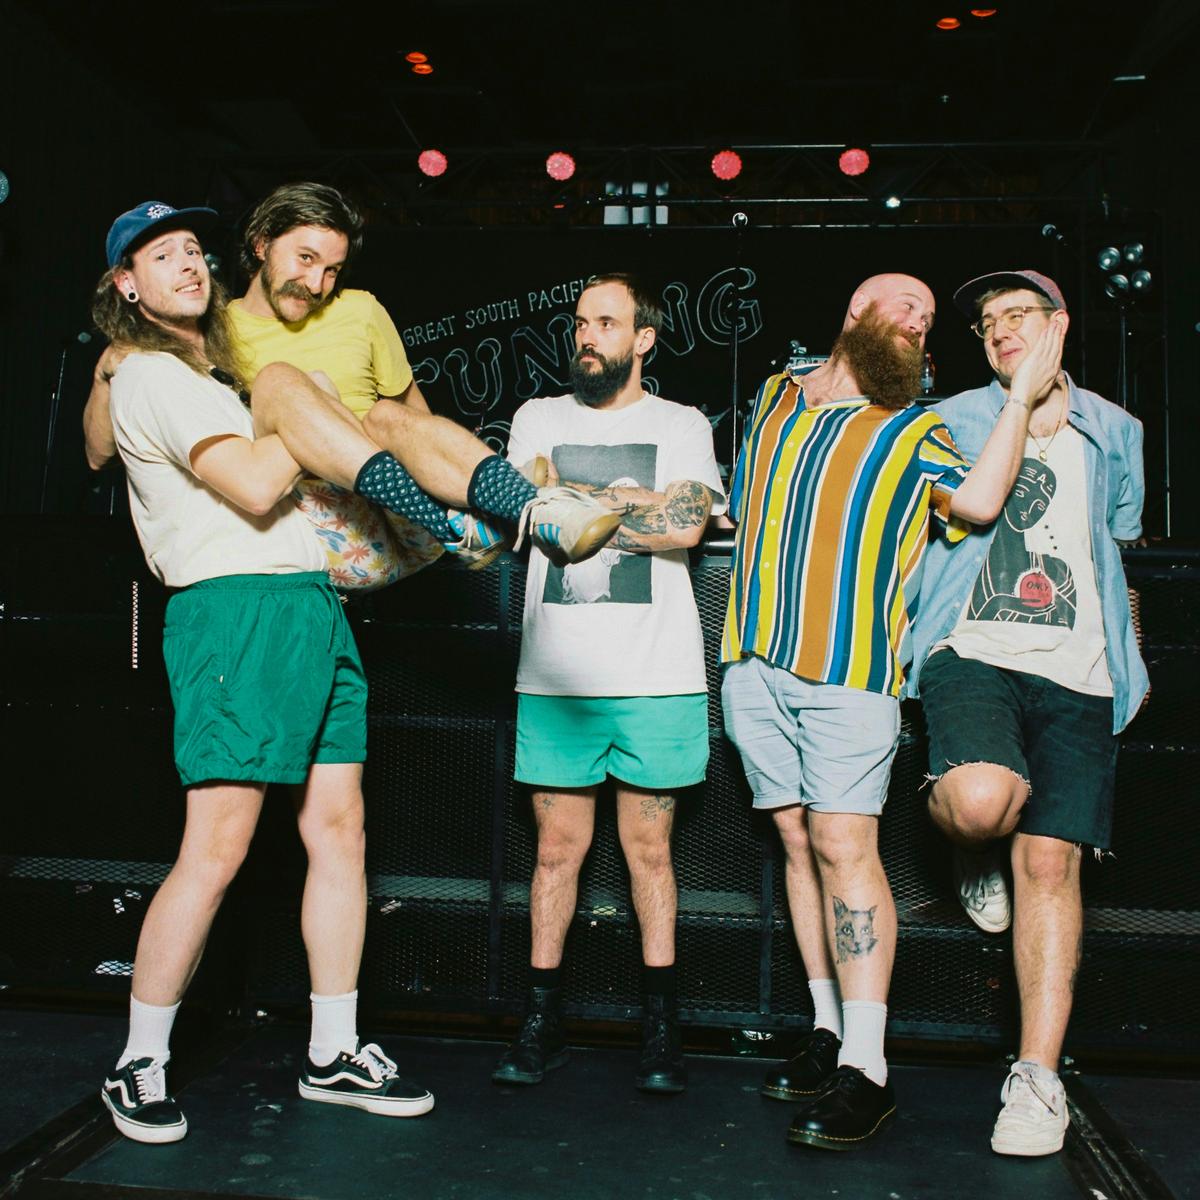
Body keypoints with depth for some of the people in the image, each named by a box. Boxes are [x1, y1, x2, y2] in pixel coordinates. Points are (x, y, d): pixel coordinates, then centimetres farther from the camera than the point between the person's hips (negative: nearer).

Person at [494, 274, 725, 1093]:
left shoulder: (682, 425, 10)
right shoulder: (540, 418, 16)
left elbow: (686, 524, -7)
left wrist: (575, 502, -4)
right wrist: (631, 501, -5)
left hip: (656, 676, -1)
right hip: (555, 676, 2)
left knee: (649, 851, 5)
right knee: (558, 848, 5)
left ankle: (661, 1028, 16)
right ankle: (544, 1023, 18)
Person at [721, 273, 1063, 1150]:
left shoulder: (916, 431, 10)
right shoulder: (776, 397, 18)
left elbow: (977, 500, -9)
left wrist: (1022, 397, -4)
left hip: (851, 669, -3)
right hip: (756, 663, 3)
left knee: (843, 845, -10)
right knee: (799, 843, 6)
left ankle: (865, 1069, -4)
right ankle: (829, 1029, 18)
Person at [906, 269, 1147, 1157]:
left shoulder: (1112, 433, 20)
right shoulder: (950, 423, 13)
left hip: (1076, 670, 2)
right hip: (972, 651, -2)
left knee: (1050, 861, -3)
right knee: (980, 802, -30)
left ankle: (1039, 1077, 6)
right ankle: (976, 852, 10)